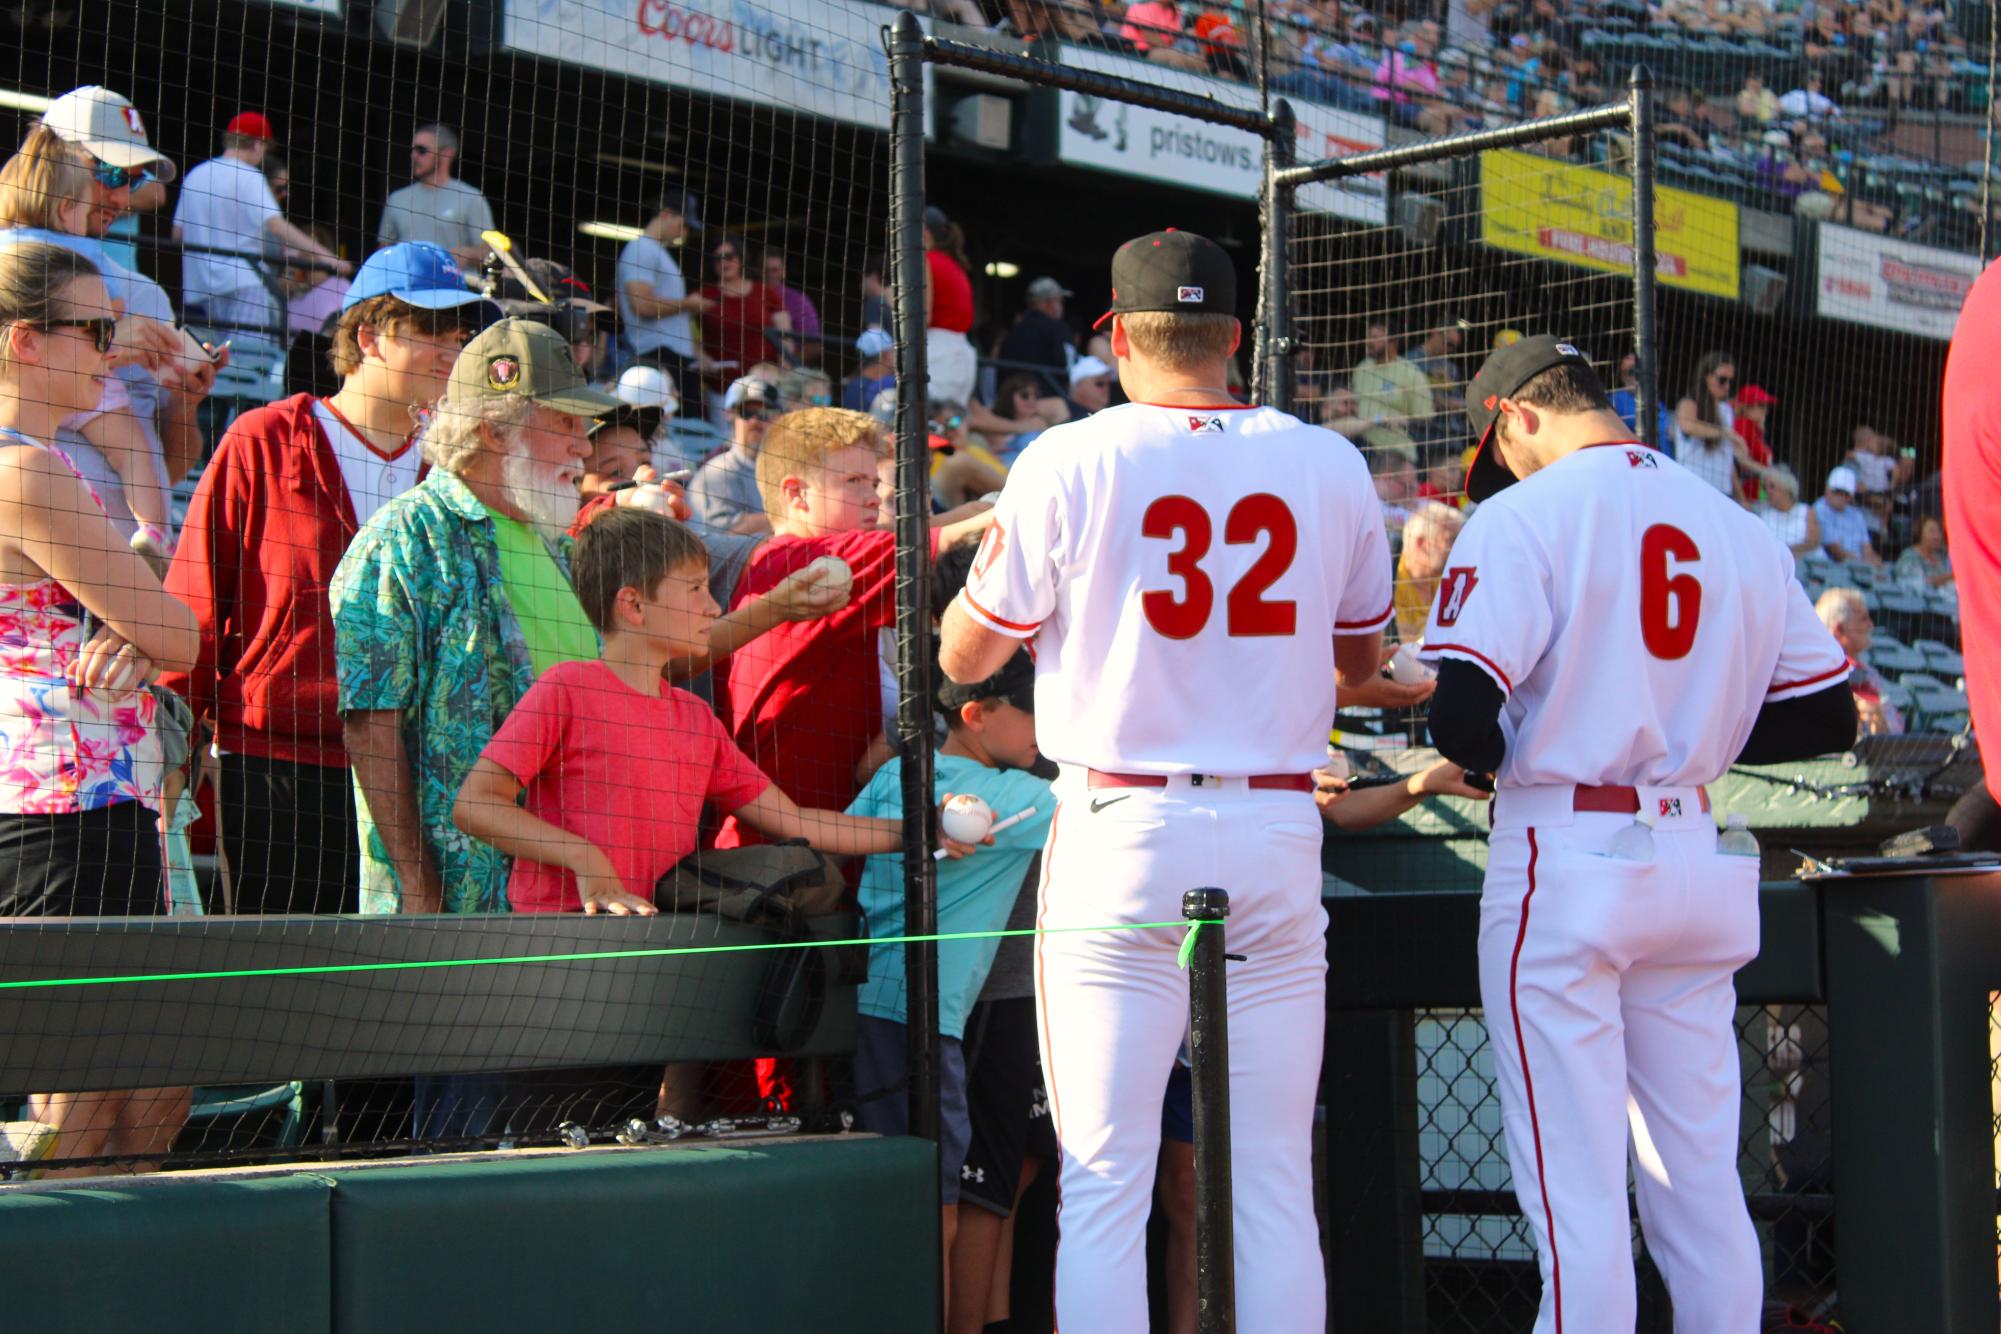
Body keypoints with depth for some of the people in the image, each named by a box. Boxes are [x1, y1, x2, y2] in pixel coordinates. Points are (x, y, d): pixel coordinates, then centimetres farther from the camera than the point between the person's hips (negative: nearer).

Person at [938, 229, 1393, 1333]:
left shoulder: (1069, 463, -5)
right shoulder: (1329, 464, 4)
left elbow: (964, 654, 2)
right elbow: (1361, 658, 15)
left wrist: (992, 558, 21)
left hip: (1123, 834, -3)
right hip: (1279, 836, 3)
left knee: (1105, 1181, 0)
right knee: (1274, 1182, 8)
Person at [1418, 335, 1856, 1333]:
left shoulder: (1525, 514, -8)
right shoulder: (1737, 525, 9)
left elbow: (1464, 719, -17)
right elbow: (1827, 716, 10)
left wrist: (1491, 756, 5)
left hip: (1566, 859, -5)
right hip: (1696, 863, 6)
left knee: (1572, 1181, -2)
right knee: (1699, 1172, 12)